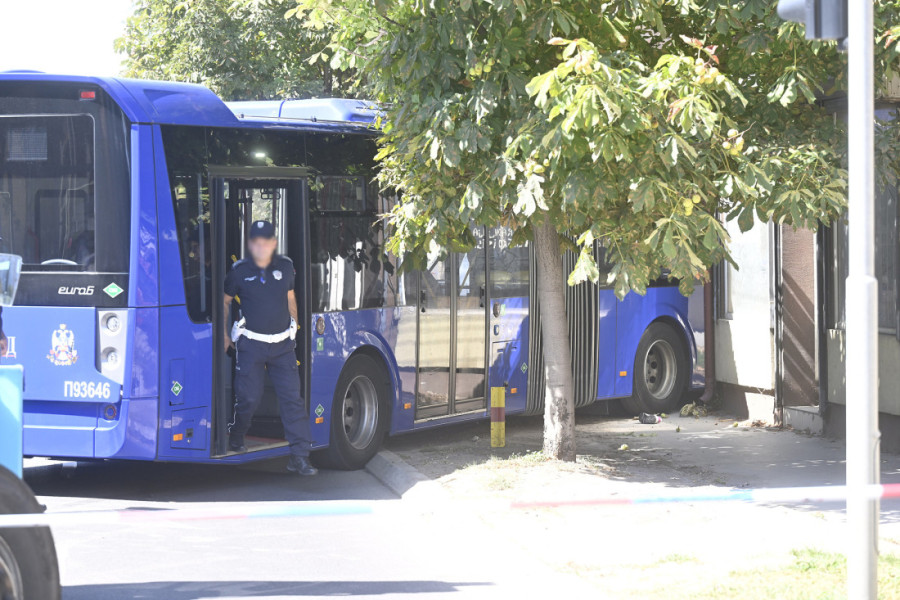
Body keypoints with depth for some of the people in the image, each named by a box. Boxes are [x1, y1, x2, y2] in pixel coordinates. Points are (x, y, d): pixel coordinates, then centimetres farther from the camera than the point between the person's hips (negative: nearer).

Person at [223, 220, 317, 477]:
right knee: (249, 397, -2)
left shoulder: (285, 267, 5)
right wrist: (224, 334, 9)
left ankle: (299, 455, -3)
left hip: (282, 343, 2)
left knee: (292, 397, -4)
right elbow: (225, 301, 10)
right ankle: (235, 438, 27)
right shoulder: (240, 271, -3)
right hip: (251, 344, -2)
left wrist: (294, 327, 21)